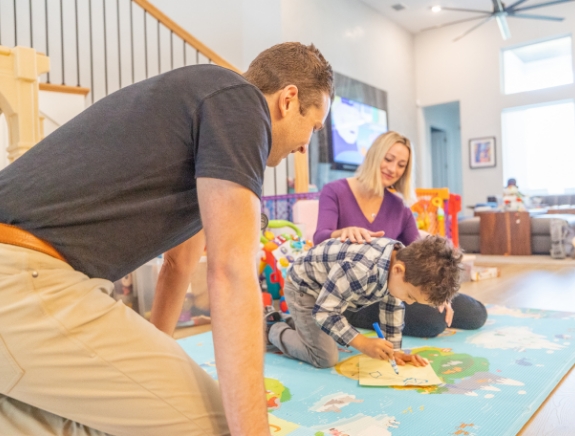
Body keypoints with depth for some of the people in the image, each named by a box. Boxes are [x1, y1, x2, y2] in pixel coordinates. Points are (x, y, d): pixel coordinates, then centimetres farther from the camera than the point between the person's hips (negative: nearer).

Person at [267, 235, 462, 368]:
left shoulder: (402, 260, -15)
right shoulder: (359, 271, -42)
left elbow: (392, 307, 0)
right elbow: (323, 311, -32)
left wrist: (395, 350, 0)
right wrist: (361, 343, -38)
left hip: (331, 287, 8)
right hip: (304, 287, -8)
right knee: (325, 358, -12)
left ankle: (298, 324, 36)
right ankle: (275, 331, 7)